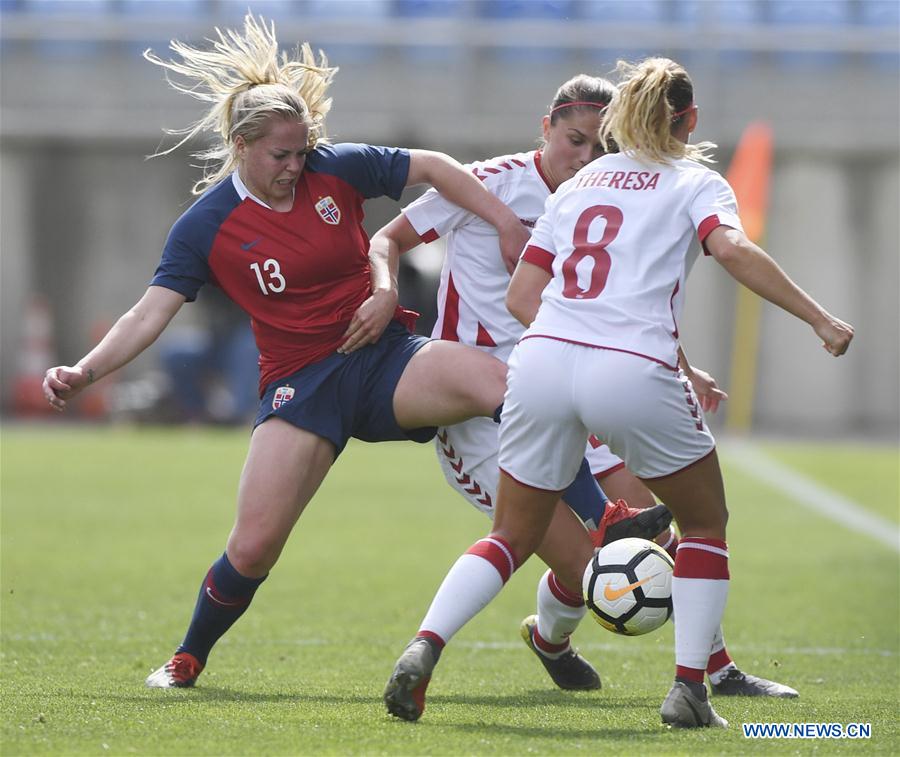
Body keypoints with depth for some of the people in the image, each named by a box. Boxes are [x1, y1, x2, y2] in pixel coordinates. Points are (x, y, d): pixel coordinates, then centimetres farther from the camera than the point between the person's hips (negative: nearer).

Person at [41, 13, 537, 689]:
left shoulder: (337, 169, -1)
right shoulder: (206, 226, -5)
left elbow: (434, 168, 9)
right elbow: (150, 315, -8)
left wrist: (507, 225, 3)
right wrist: (85, 372, -23)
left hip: (386, 355, 1)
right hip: (300, 381, -1)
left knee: (501, 387, -28)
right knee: (253, 548, -10)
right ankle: (188, 659, 18)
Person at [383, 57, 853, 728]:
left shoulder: (578, 185, 25)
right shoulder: (696, 183, 11)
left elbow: (520, 296, 18)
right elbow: (732, 250, -11)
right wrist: (819, 319, -10)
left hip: (542, 359, 4)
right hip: (634, 372, -4)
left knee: (514, 536, 16)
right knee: (706, 523, 18)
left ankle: (424, 647, -7)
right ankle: (689, 688, 7)